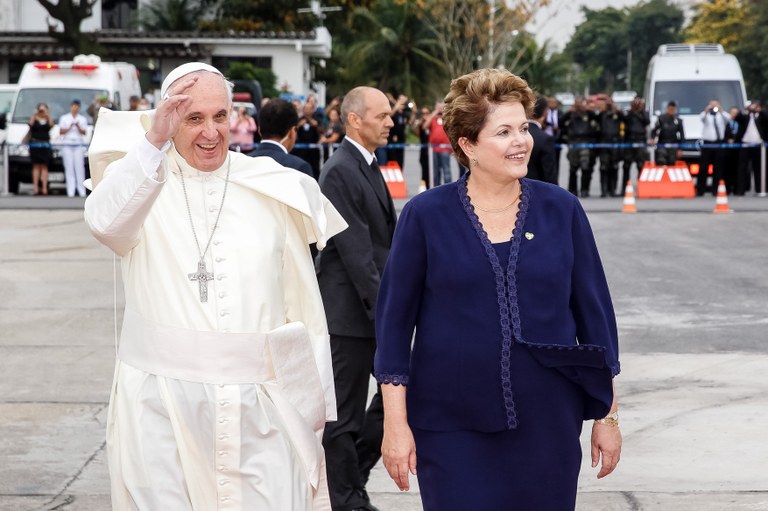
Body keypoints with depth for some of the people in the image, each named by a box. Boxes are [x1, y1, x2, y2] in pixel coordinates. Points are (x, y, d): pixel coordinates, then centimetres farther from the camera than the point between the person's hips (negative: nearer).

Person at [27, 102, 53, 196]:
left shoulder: (48, 119, 11)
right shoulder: (34, 118, 7)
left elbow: (51, 125, -9)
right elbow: (30, 123, -13)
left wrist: (47, 115, -13)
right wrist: (35, 114, -16)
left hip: (45, 145, 1)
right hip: (35, 144, -1)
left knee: (44, 166, -2)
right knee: (36, 166, -4)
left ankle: (44, 188, -5)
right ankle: (35, 187, -7)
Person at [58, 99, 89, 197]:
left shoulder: (83, 119, 12)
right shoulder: (64, 118, 11)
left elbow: (84, 132, 3)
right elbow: (61, 132, 4)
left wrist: (78, 127, -14)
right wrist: (70, 127, -9)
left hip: (78, 145, 0)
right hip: (67, 145, 0)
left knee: (79, 167, -7)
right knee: (69, 167, -5)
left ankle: (81, 190, -7)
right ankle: (70, 191, -7)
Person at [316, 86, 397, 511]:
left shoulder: (368, 167, 14)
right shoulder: (339, 172, -16)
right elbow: (355, 250, -20)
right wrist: (381, 307, -20)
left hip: (375, 306, 9)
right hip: (350, 310, -9)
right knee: (346, 412, 2)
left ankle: (352, 471, 26)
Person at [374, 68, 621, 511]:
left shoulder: (562, 211, 3)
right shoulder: (425, 216, -2)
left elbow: (594, 313, 7)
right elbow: (394, 321, 0)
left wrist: (607, 415, 6)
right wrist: (395, 423, -4)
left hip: (546, 425, 2)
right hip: (452, 428, -1)